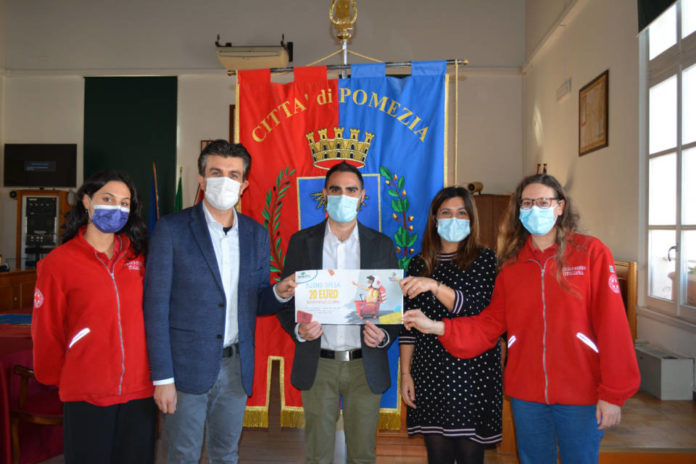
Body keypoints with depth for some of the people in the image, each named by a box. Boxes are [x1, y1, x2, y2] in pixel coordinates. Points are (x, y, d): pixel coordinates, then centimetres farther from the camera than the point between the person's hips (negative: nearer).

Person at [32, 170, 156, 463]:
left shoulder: (138, 258, 4)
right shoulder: (57, 263, -6)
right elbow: (46, 332, 1)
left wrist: (157, 372, 10)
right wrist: (56, 379, 10)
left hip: (139, 391, 3)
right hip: (86, 395, -3)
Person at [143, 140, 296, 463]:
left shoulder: (256, 234, 5)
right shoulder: (172, 229, -7)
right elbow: (156, 306, -9)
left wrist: (280, 293, -11)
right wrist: (162, 377, -11)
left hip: (236, 366, 4)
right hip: (187, 367, -3)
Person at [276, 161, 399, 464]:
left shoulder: (382, 245, 3)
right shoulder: (301, 242, 3)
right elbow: (285, 300, 4)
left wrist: (385, 336, -13)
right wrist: (298, 329, -15)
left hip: (366, 365, 1)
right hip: (317, 364, 0)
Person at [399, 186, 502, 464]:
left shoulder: (484, 259, 1)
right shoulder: (420, 264, 8)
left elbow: (476, 309, -13)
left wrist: (434, 286, -26)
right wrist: (405, 373, 3)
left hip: (472, 371, -2)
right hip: (430, 371, 2)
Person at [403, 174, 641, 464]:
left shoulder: (590, 252, -5)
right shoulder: (512, 263, 6)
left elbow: (612, 323, -8)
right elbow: (492, 322, 3)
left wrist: (612, 393, -10)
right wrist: (437, 327, -10)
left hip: (580, 392, -3)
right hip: (526, 391, 3)